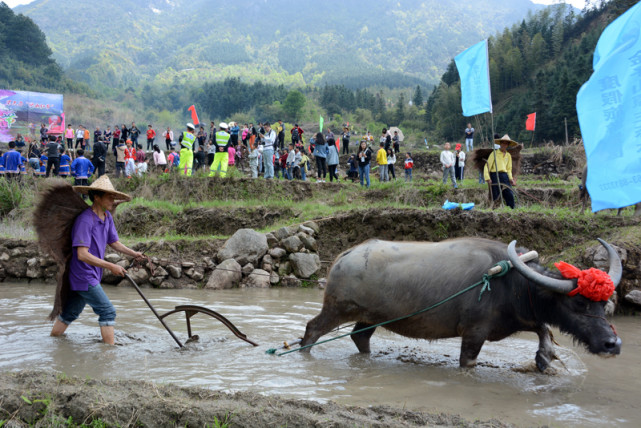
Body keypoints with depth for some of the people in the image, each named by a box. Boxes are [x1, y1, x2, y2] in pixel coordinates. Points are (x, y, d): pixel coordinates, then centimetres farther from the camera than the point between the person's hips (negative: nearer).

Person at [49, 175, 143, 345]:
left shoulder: (107, 217, 6)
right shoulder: (85, 220, -22)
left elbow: (114, 242, 18)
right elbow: (82, 254, -27)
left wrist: (133, 254, 3)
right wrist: (111, 266, -29)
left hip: (92, 276, 9)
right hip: (84, 277, -9)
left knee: (71, 312, 19)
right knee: (108, 312, -9)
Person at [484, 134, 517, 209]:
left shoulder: (508, 155, 17)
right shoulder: (494, 153, 1)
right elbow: (487, 166, -3)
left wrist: (511, 179, 9)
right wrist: (487, 178, -13)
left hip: (504, 176, 5)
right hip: (495, 176, -5)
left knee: (510, 195, -3)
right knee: (494, 196, -7)